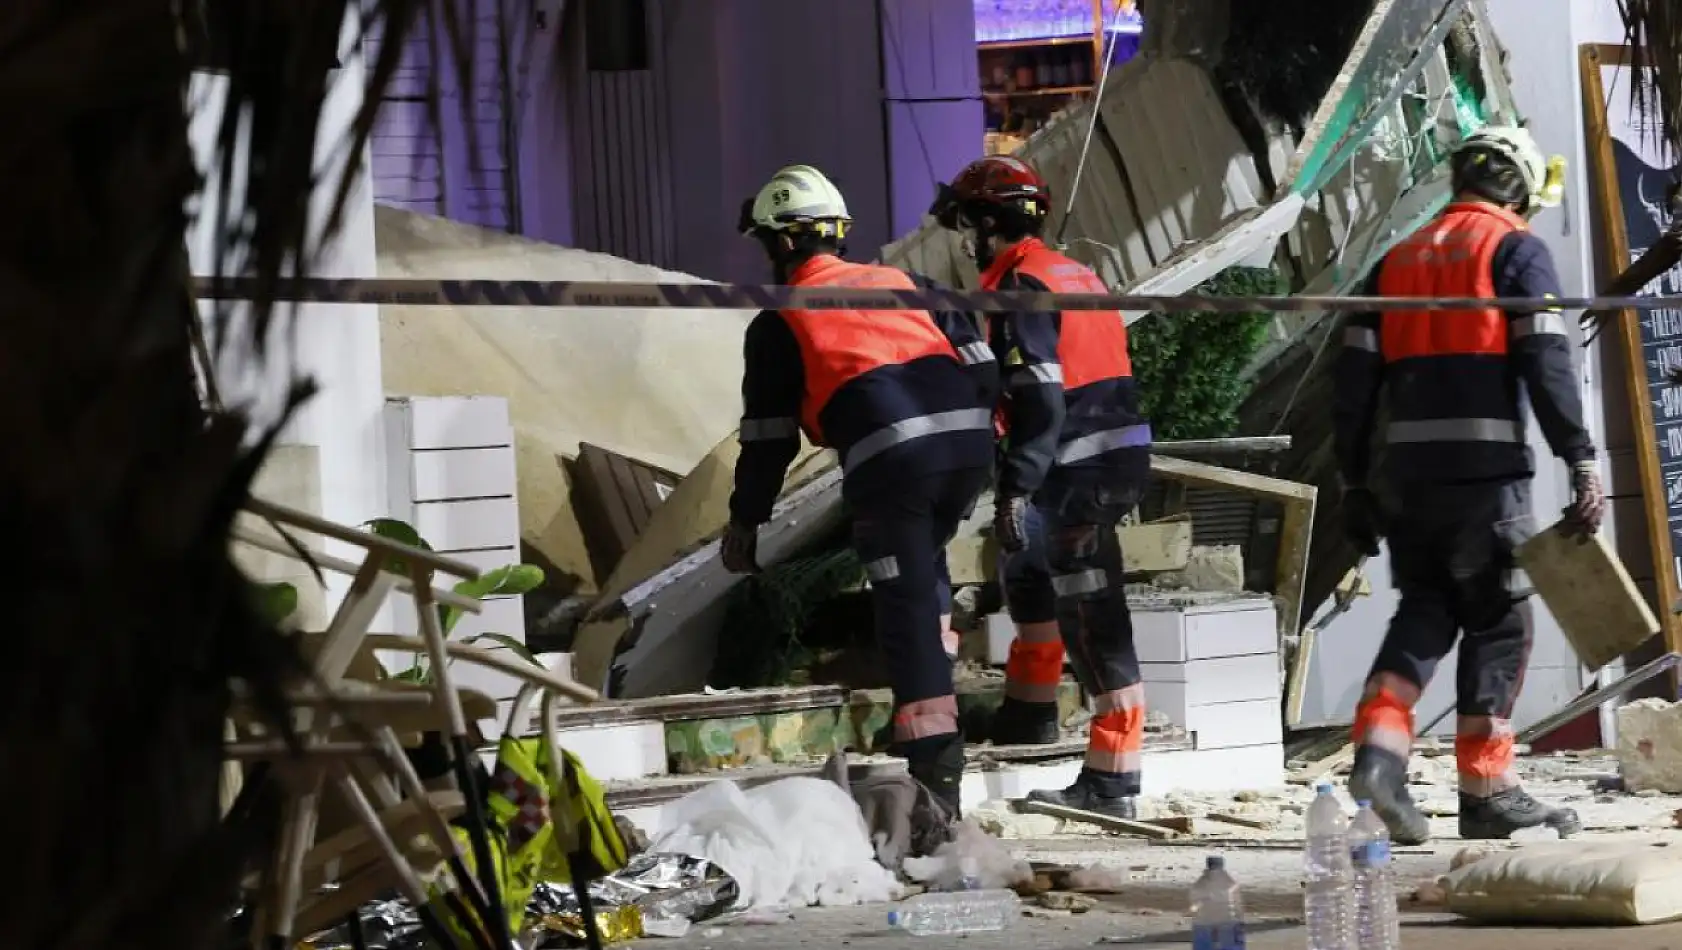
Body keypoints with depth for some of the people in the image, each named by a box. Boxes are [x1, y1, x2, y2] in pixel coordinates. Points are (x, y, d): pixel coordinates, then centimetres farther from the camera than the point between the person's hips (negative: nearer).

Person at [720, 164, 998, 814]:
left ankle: (935, 769, -6)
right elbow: (977, 361, 18)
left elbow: (768, 434, 14)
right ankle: (934, 686, 24)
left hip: (889, 458, -5)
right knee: (924, 569, 30)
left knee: (906, 607, -1)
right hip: (968, 438, 5)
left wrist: (745, 519, 24)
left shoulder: (779, 323, 13)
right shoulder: (900, 282, 25)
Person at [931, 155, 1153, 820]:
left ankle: (1111, 782, -8)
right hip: (1120, 457, 10)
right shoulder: (1075, 274, 17)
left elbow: (1039, 399, -21)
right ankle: (1031, 712, 38)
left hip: (1079, 471, -10)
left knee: (1093, 621, -9)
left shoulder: (1021, 288, -11)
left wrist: (1015, 487, -23)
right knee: (1028, 563, 28)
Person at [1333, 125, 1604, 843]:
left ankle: (1379, 746, -5)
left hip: (1408, 469, 5)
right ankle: (1486, 790, 4)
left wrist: (1354, 481, 17)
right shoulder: (1517, 251, 2)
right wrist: (1581, 462, -12)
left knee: (1425, 610, 14)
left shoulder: (1398, 259, 18)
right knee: (1497, 621, 3)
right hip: (1486, 468, -5)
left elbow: (1356, 376, 14)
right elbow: (1546, 361, -10)